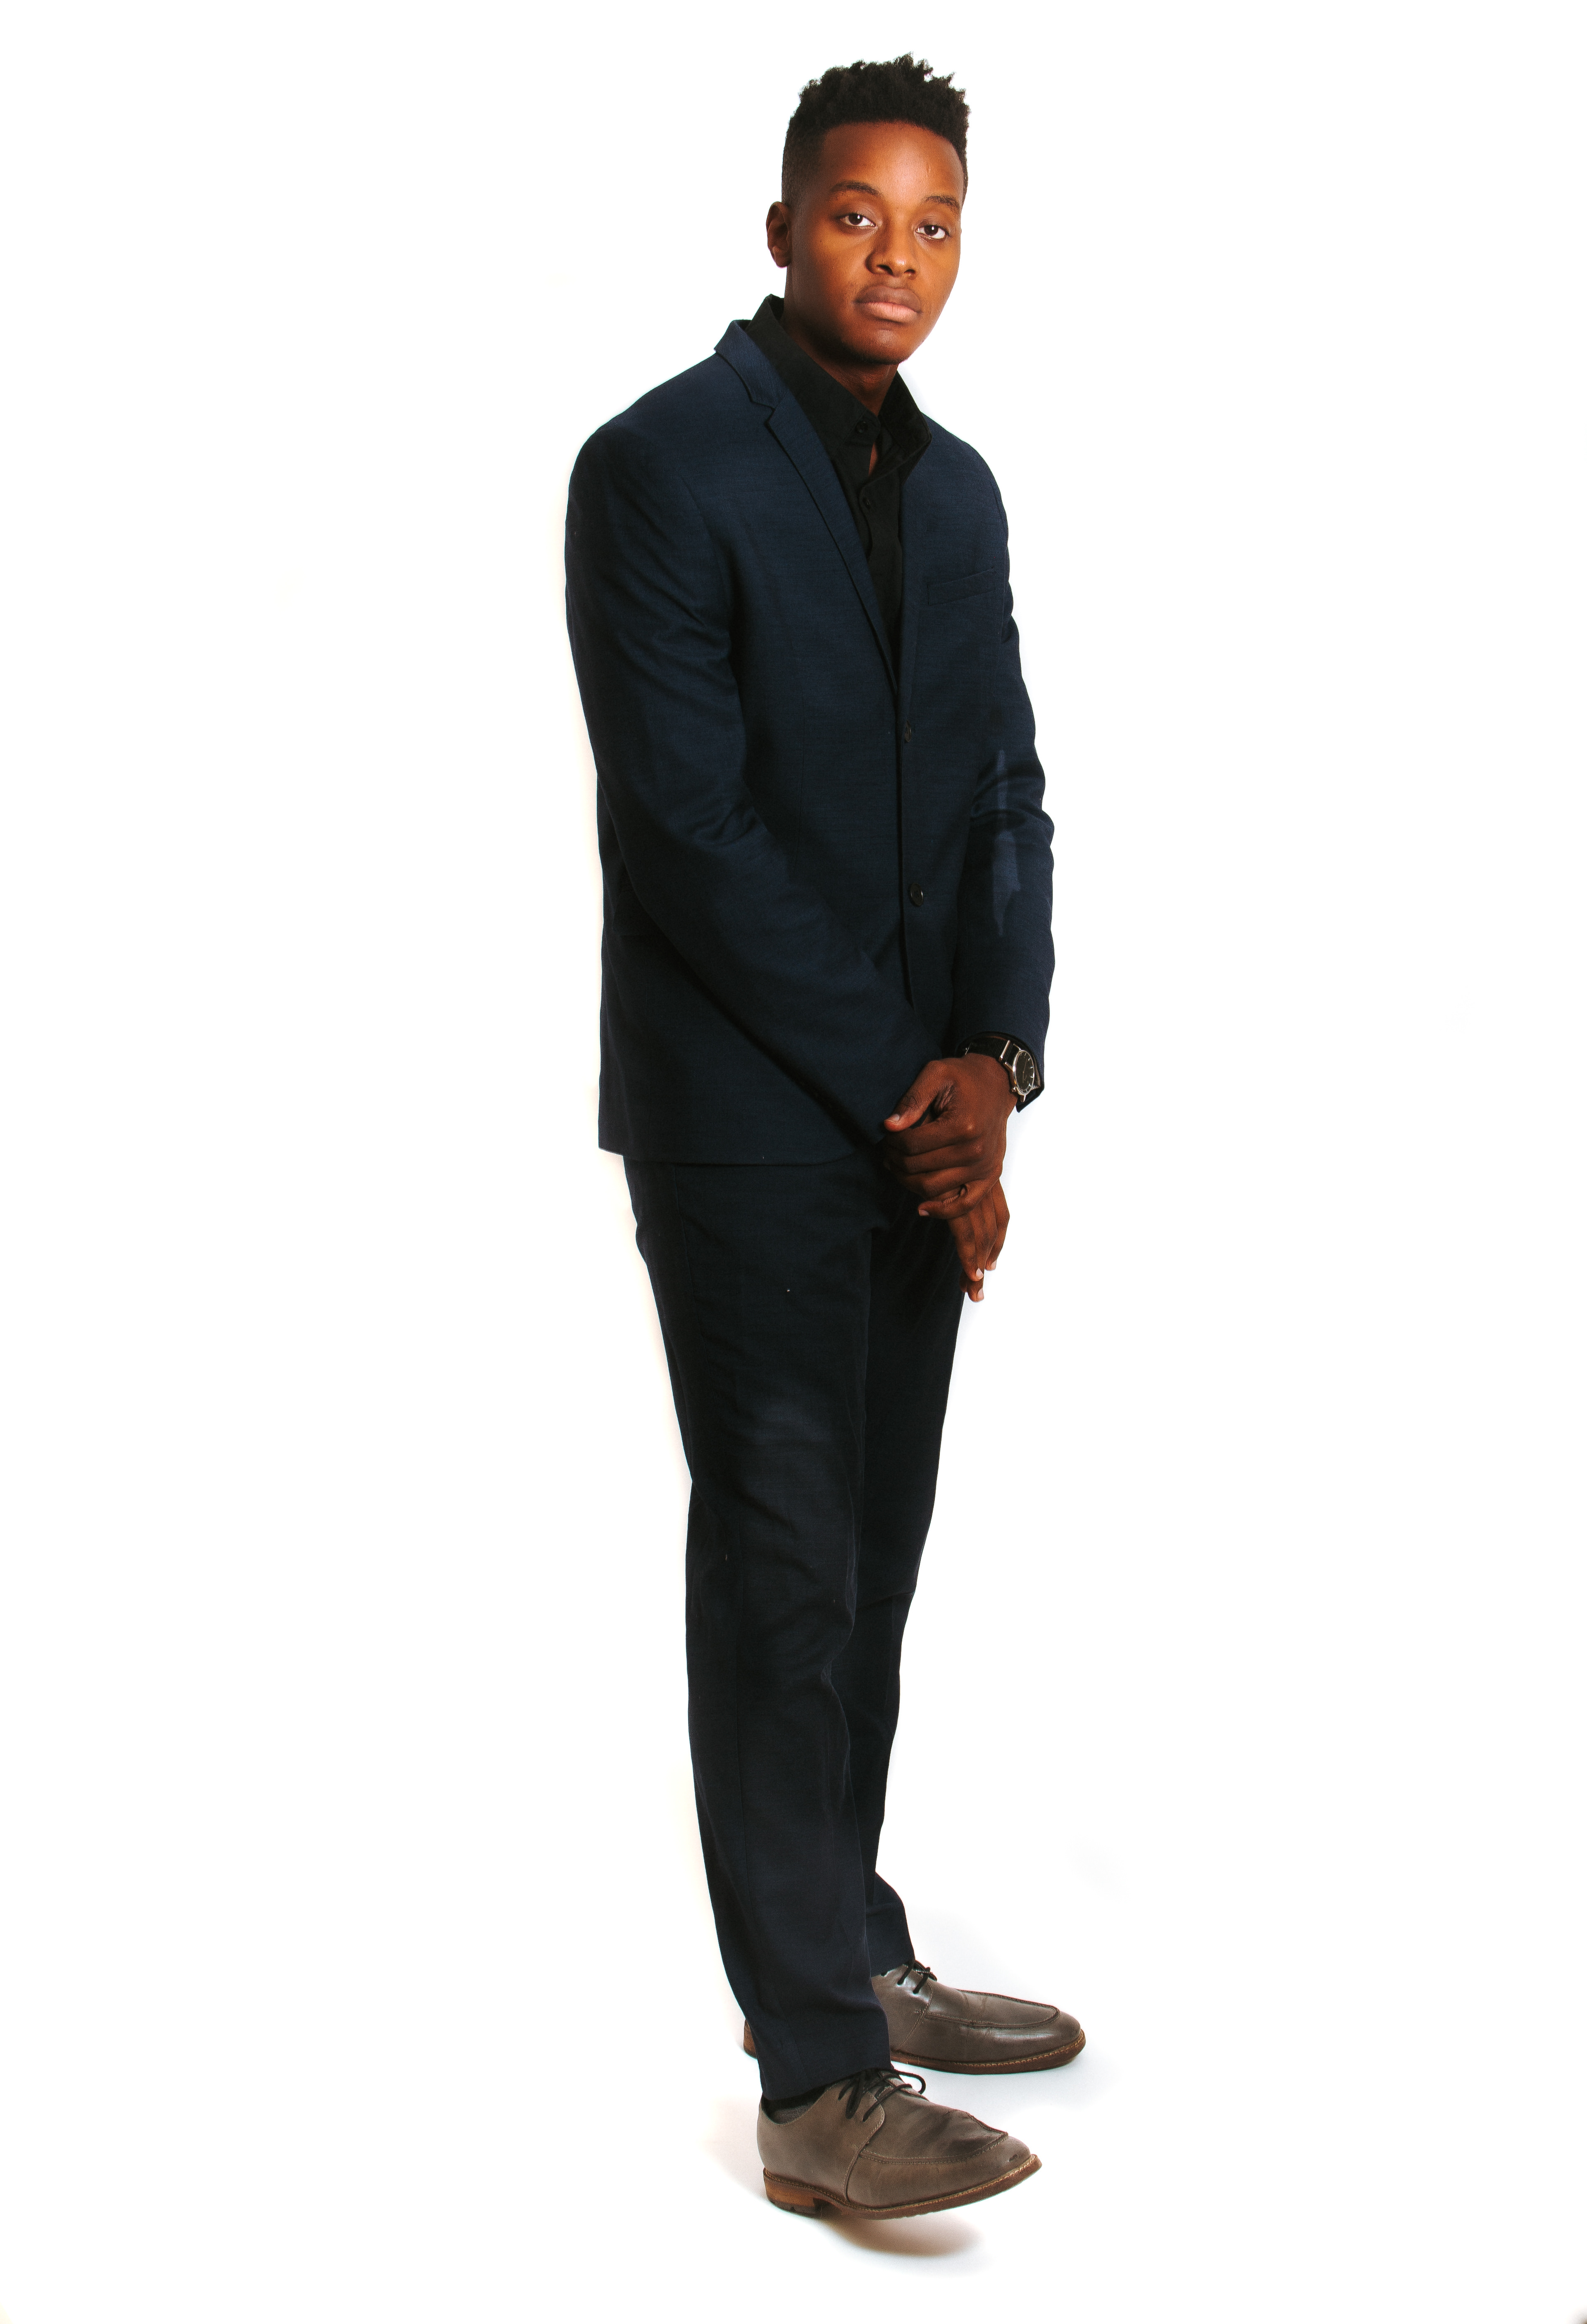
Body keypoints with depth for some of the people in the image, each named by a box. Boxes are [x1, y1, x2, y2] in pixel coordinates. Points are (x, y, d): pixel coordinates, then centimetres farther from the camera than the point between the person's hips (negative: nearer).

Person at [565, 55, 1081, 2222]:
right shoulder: (660, 468, -9)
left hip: (916, 1123, 7)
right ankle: (818, 2080, -2)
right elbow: (691, 829, -15)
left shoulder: (955, 490, 14)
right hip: (747, 1121, -7)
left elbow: (1005, 801, 11)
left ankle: (852, 1957, 25)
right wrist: (907, 1095, -14)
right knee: (784, 1572, -6)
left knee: (871, 1559, 12)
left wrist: (992, 1065, -6)